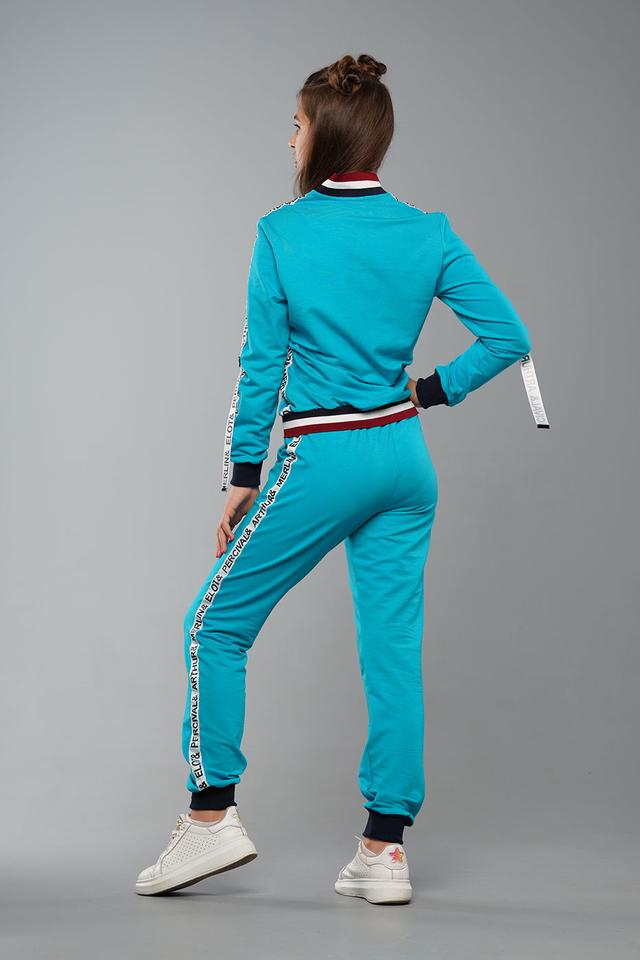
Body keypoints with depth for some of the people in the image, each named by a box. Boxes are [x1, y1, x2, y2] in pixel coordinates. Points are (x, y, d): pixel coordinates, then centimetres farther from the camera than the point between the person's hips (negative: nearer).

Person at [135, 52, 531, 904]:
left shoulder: (283, 233, -8)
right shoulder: (427, 234, 2)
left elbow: (262, 364, -7)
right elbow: (509, 336, 1)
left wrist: (243, 476, 0)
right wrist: (433, 391, 11)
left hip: (321, 463, -5)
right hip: (405, 459, 5)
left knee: (217, 623, 10)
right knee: (394, 648, 8)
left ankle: (213, 814, 10)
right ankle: (385, 851, 11)